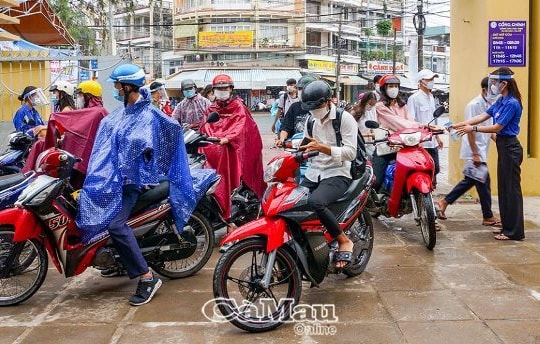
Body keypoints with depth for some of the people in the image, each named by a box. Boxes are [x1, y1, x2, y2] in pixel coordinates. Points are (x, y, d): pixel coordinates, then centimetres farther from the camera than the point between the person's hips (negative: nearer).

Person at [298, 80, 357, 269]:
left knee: (315, 202, -34)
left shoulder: (345, 119, -7)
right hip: (313, 173, 7)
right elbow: (304, 146, 18)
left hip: (337, 174, -7)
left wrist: (322, 147, -27)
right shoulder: (311, 121, 15)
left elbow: (350, 152, -16)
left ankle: (344, 241, -18)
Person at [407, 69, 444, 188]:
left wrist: (437, 137, 24)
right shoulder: (414, 98, -11)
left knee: (435, 169, 12)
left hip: (432, 142, 9)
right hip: (420, 143, -8)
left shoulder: (431, 98, 16)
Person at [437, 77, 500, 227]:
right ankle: (488, 217, 10)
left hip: (482, 151, 9)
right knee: (483, 182, -1)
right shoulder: (474, 105, -16)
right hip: (475, 151, -9)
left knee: (470, 180, 14)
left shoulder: (490, 105, 10)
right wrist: (475, 154, -20)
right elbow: (470, 131, -18)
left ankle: (444, 201, 22)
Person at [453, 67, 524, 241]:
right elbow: (481, 117, 10)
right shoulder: (500, 101, 11)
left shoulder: (512, 103, -17)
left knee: (511, 189, -4)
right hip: (503, 147, 10)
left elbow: (496, 127, -17)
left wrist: (473, 128, -13)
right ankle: (507, 227, 22)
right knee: (503, 188, 14)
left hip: (510, 148, -10)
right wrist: (459, 124, 4)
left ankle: (514, 232, 3)